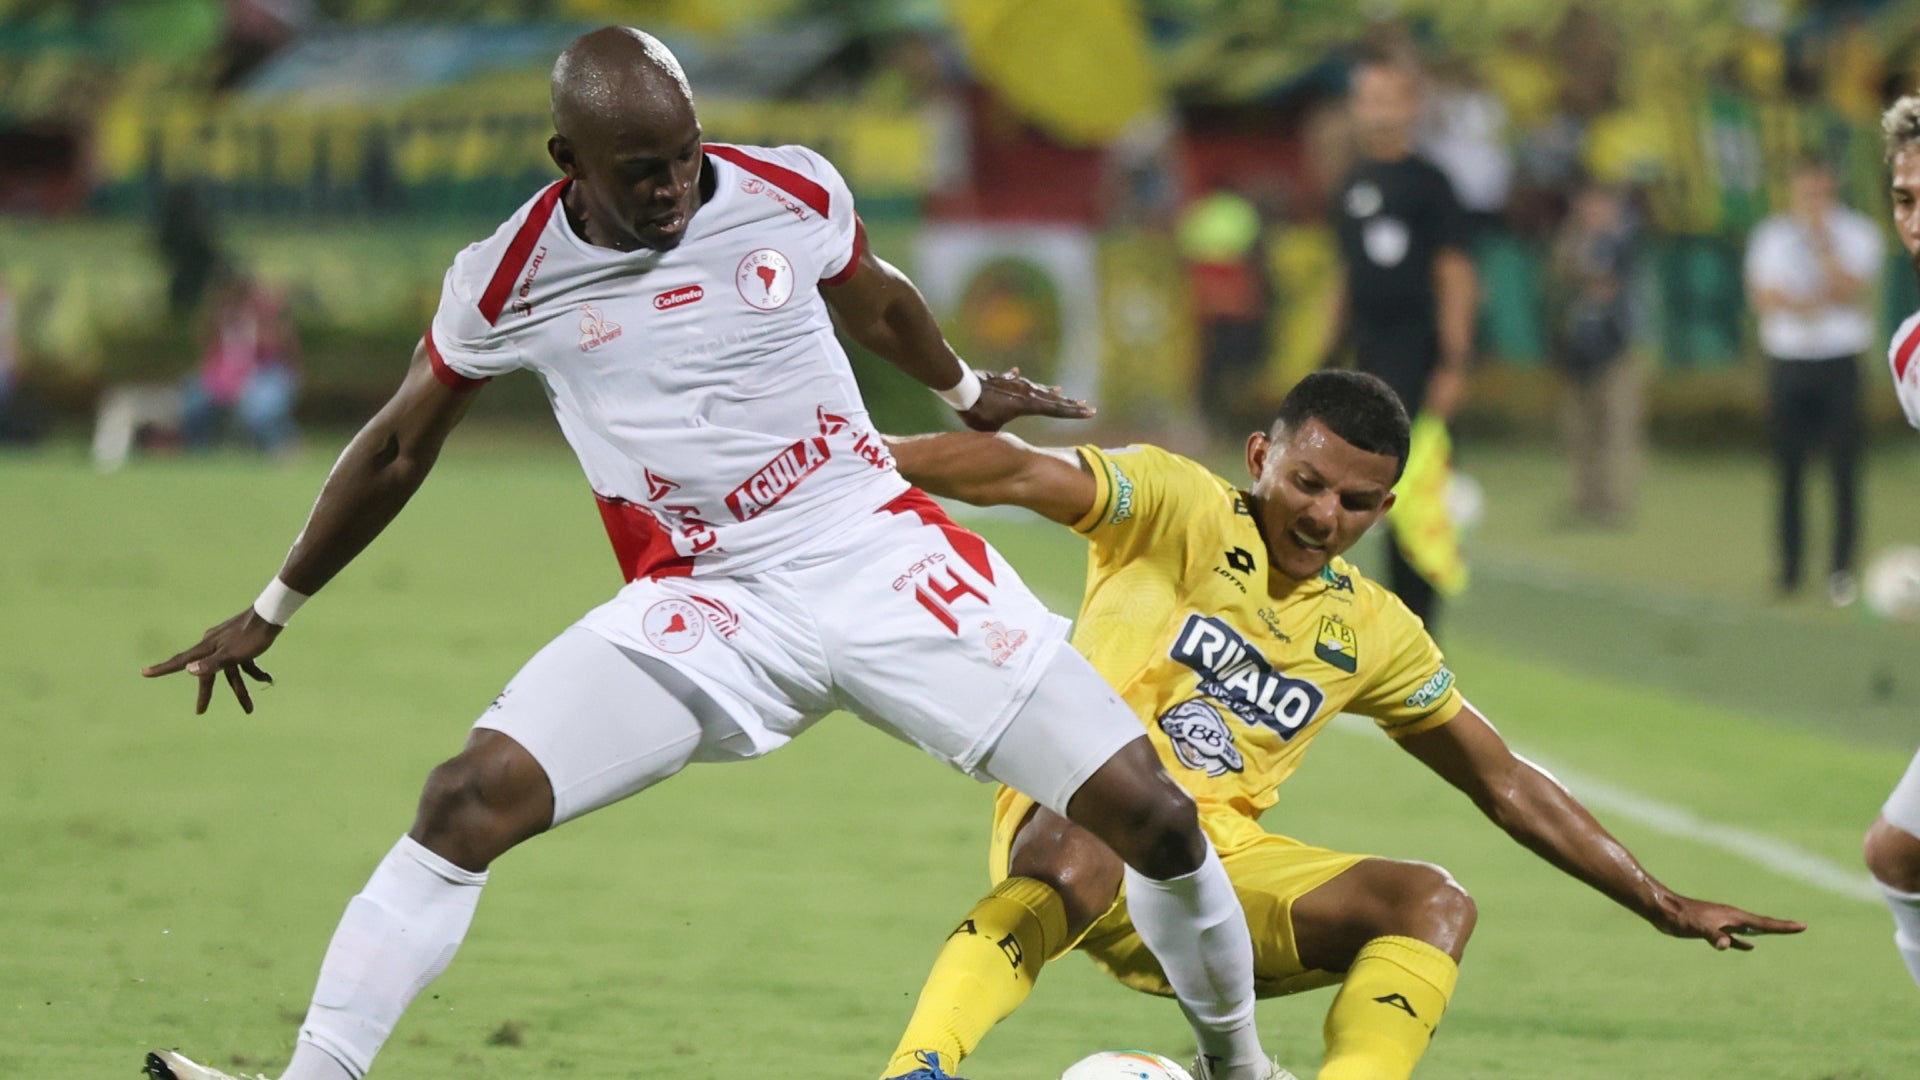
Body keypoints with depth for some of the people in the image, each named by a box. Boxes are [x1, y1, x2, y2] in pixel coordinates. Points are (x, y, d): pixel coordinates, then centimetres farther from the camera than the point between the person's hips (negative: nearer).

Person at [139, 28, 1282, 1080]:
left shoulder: (791, 194, -3)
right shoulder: (513, 278, -5)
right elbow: (399, 451, 12)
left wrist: (965, 393, 40)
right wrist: (273, 612, 20)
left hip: (882, 554, 1)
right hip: (703, 604, -1)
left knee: (1152, 814, -7)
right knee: (473, 797, -23)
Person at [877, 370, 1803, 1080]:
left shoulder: (1372, 632, 18)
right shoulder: (1176, 507, 4)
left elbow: (1506, 785, 25)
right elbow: (1013, 474, -10)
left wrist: (1665, 908, 23)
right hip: (1076, 823, -5)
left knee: (1432, 901, -17)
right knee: (1080, 860, -42)